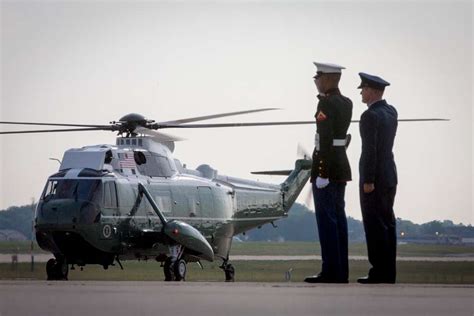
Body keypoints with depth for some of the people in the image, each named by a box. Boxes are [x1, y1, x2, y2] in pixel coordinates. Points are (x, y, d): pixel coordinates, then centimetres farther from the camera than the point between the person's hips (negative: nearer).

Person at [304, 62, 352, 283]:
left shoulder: (326, 103, -16)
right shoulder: (346, 103, 12)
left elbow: (326, 140, -21)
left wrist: (321, 174, -22)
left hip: (326, 166, -9)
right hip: (342, 166, 9)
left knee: (327, 220, -6)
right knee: (338, 218, 11)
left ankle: (330, 272, -6)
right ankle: (341, 272, 13)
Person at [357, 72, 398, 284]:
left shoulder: (370, 116, -16)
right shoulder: (391, 112, 10)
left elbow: (370, 150, -21)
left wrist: (368, 181, -20)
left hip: (374, 178, -9)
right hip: (390, 176, 9)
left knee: (374, 225, -6)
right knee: (386, 223, 9)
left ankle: (379, 272, -6)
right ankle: (388, 272, 11)